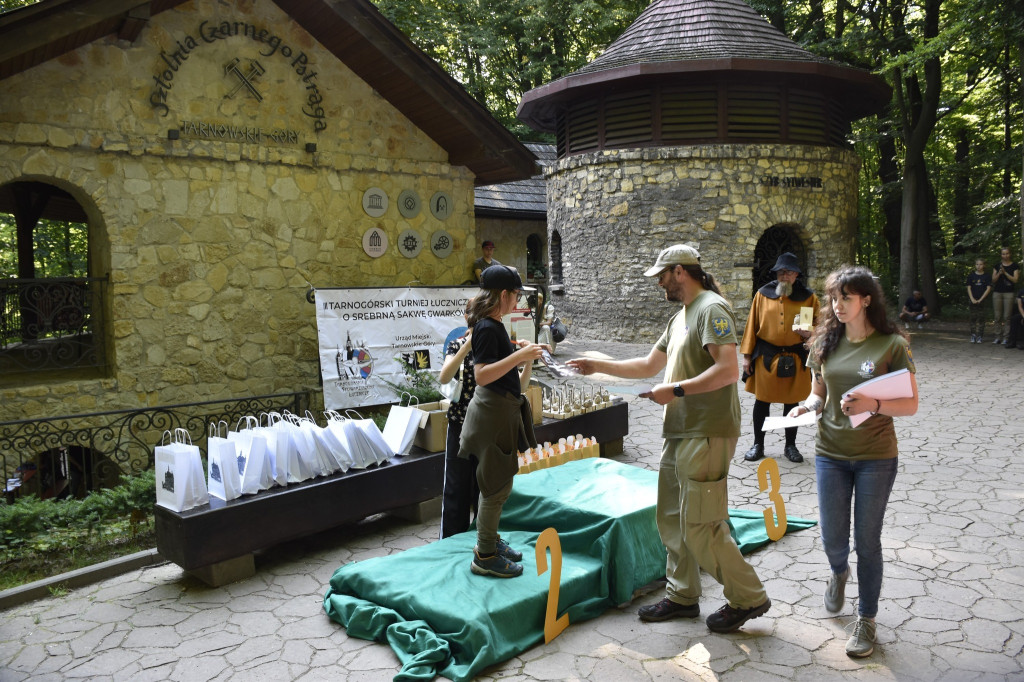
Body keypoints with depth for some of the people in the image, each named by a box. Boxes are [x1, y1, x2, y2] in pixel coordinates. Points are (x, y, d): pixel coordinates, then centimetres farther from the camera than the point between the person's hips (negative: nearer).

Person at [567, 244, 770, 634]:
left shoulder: (712, 309, -11)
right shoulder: (680, 317, 20)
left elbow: (728, 370, -23)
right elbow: (649, 366, 25)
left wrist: (676, 389, -20)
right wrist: (598, 366, 21)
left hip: (707, 434, -10)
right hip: (680, 433, 10)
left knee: (699, 527, -6)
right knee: (671, 518, 14)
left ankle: (748, 598, 10)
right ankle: (682, 595, 27)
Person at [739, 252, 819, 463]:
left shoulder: (808, 297, 3)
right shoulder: (762, 294, 2)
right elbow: (752, 325, 4)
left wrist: (808, 332, -17)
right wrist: (747, 355, 0)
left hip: (794, 358, 0)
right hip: (765, 357, 0)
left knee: (792, 402, 10)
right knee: (762, 400, 6)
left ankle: (790, 445, 24)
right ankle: (758, 444, 19)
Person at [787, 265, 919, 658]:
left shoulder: (892, 345, -9)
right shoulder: (825, 343, 3)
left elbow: (911, 404, -8)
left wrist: (872, 405, -26)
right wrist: (807, 406, -11)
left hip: (876, 457, -3)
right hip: (831, 453, 3)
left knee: (867, 541, 6)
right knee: (832, 539, 8)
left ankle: (867, 619, 26)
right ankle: (839, 572, 45)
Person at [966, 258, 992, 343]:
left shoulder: (987, 276, 1)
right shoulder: (971, 276, 5)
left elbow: (988, 289, -3)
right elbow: (969, 288, 3)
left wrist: (980, 299, -11)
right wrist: (972, 299, -9)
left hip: (982, 300, -1)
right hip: (972, 300, 1)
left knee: (980, 318, -1)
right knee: (973, 318, 3)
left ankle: (979, 336, 2)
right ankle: (973, 336, 7)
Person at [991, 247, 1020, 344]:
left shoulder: (1014, 266, 4)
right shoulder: (997, 265, 11)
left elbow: (1015, 280, -5)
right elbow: (993, 280, 7)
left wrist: (1005, 272, -14)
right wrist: (999, 273, -10)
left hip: (1009, 293, -3)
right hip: (997, 292, 3)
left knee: (1007, 316, -5)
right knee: (997, 316, 1)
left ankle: (1006, 337, -3)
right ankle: (998, 336, 5)